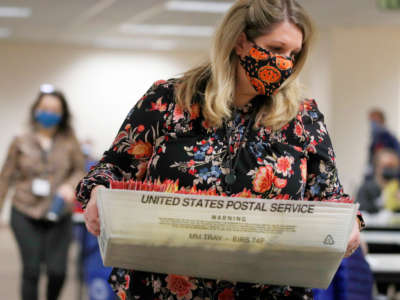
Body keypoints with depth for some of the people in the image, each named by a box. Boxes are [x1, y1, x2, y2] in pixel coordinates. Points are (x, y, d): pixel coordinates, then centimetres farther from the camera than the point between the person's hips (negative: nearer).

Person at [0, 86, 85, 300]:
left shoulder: (69, 142, 3)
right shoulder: (21, 143, 5)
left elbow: (80, 170, 8)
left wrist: (70, 186, -13)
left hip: (59, 216, 0)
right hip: (26, 215, 0)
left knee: (57, 271, -5)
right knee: (31, 271, -2)